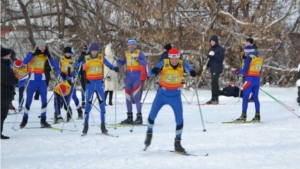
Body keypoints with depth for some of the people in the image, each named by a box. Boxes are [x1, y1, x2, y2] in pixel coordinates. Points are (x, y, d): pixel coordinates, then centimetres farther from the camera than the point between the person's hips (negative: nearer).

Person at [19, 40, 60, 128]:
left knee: (44, 100, -2)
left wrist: (58, 71, -20)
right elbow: (24, 62, -22)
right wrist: (34, 54, -26)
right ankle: (25, 119, 17)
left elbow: (53, 64, -1)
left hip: (42, 80, 3)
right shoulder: (31, 53, -6)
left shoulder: (46, 55, 3)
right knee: (28, 100, 4)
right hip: (32, 79, -3)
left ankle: (43, 121, 4)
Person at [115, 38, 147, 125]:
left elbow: (144, 63, -13)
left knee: (136, 97, -11)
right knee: (128, 98, 8)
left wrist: (137, 59, -27)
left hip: (137, 77, -6)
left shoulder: (139, 53, -4)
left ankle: (139, 117, -5)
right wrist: (117, 59, -9)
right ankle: (129, 117, 16)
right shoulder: (127, 54, 11)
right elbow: (121, 63, 10)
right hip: (128, 76, 6)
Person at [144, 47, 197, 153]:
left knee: (179, 119, -3)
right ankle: (149, 133, 30)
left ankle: (177, 143, 11)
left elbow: (189, 70, -28)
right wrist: (153, 71, -39)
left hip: (175, 95, 1)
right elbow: (149, 74, -16)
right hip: (162, 94, 0)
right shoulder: (164, 63, -15)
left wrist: (192, 73, -50)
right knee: (152, 115, 2)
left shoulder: (182, 64, -12)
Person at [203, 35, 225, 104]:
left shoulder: (220, 49, -5)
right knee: (215, 83, 9)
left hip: (217, 68, -7)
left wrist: (214, 54, -25)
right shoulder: (210, 49, 16)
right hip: (212, 68, 7)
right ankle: (216, 99, 13)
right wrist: (206, 66, 8)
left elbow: (221, 58, -15)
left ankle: (214, 98, -16)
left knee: (214, 82, -16)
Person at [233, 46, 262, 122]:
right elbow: (260, 71, 13)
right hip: (257, 79, 7)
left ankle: (243, 116, -4)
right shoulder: (259, 58, 10)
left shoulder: (249, 58, -11)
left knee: (245, 97, -2)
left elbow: (245, 70, -13)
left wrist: (237, 72, 2)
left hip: (250, 79, -7)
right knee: (255, 98, 13)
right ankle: (257, 116, 14)